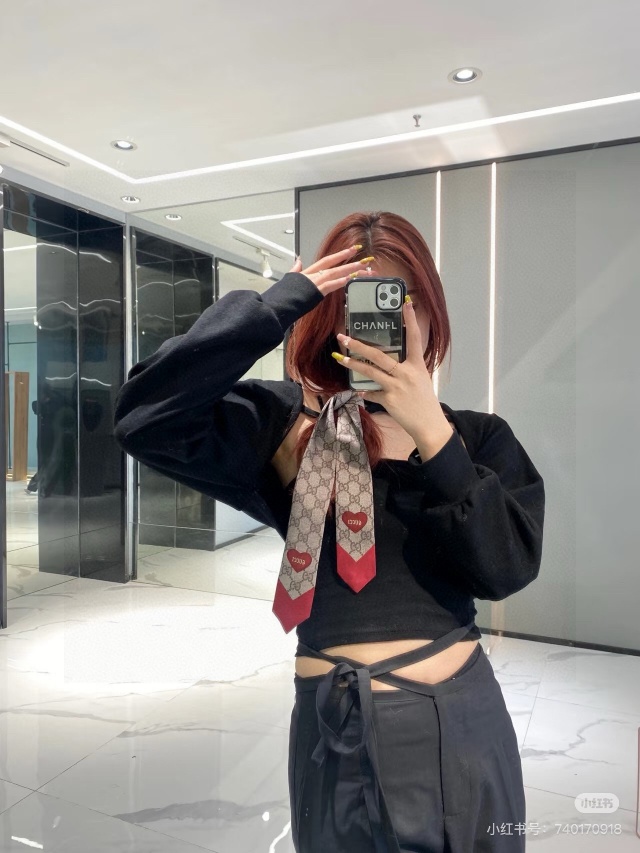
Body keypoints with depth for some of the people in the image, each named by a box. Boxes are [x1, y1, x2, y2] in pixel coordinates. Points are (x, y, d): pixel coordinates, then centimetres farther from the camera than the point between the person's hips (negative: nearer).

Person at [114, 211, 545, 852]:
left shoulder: (476, 436, 0)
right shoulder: (291, 425, -7)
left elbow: (508, 567, -12)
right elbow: (145, 419, -19)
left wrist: (430, 431, -21)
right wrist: (275, 306, -20)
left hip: (466, 722, 2)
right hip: (339, 727, -1)